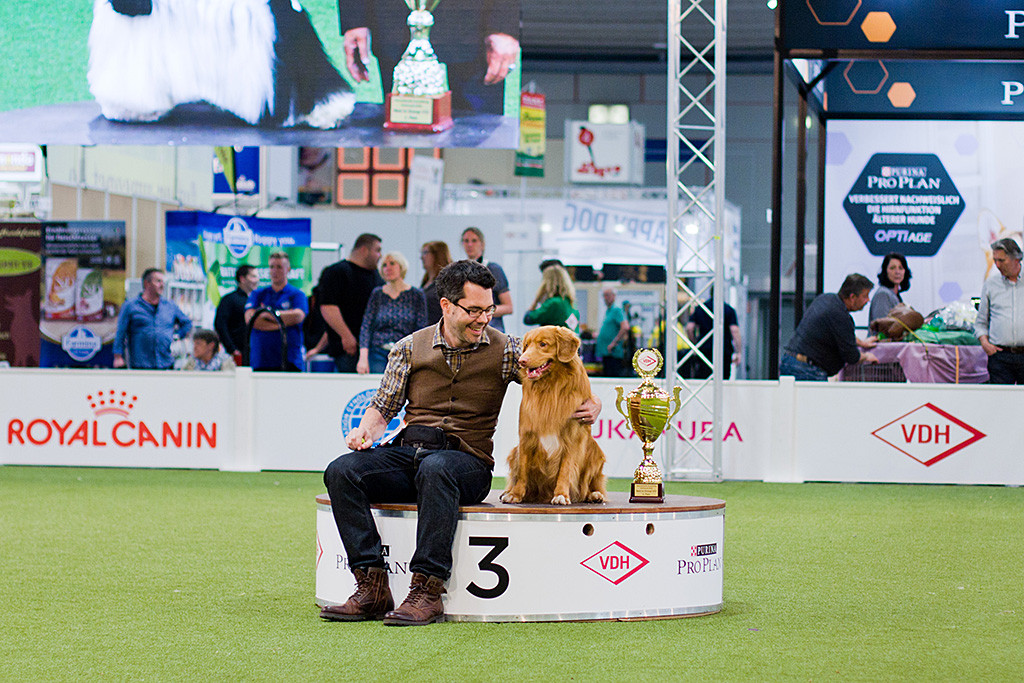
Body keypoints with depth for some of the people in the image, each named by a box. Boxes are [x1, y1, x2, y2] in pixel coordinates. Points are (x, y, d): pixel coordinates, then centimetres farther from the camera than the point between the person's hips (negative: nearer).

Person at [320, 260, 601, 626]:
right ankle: (372, 588, -27)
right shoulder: (410, 348, 11)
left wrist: (591, 405, -12)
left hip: (468, 461, -3)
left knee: (435, 468, -40)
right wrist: (366, 430, -3)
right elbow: (383, 406, 19)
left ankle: (427, 592, -41)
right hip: (408, 451, 3)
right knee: (341, 471, -25)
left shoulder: (504, 350, 7)